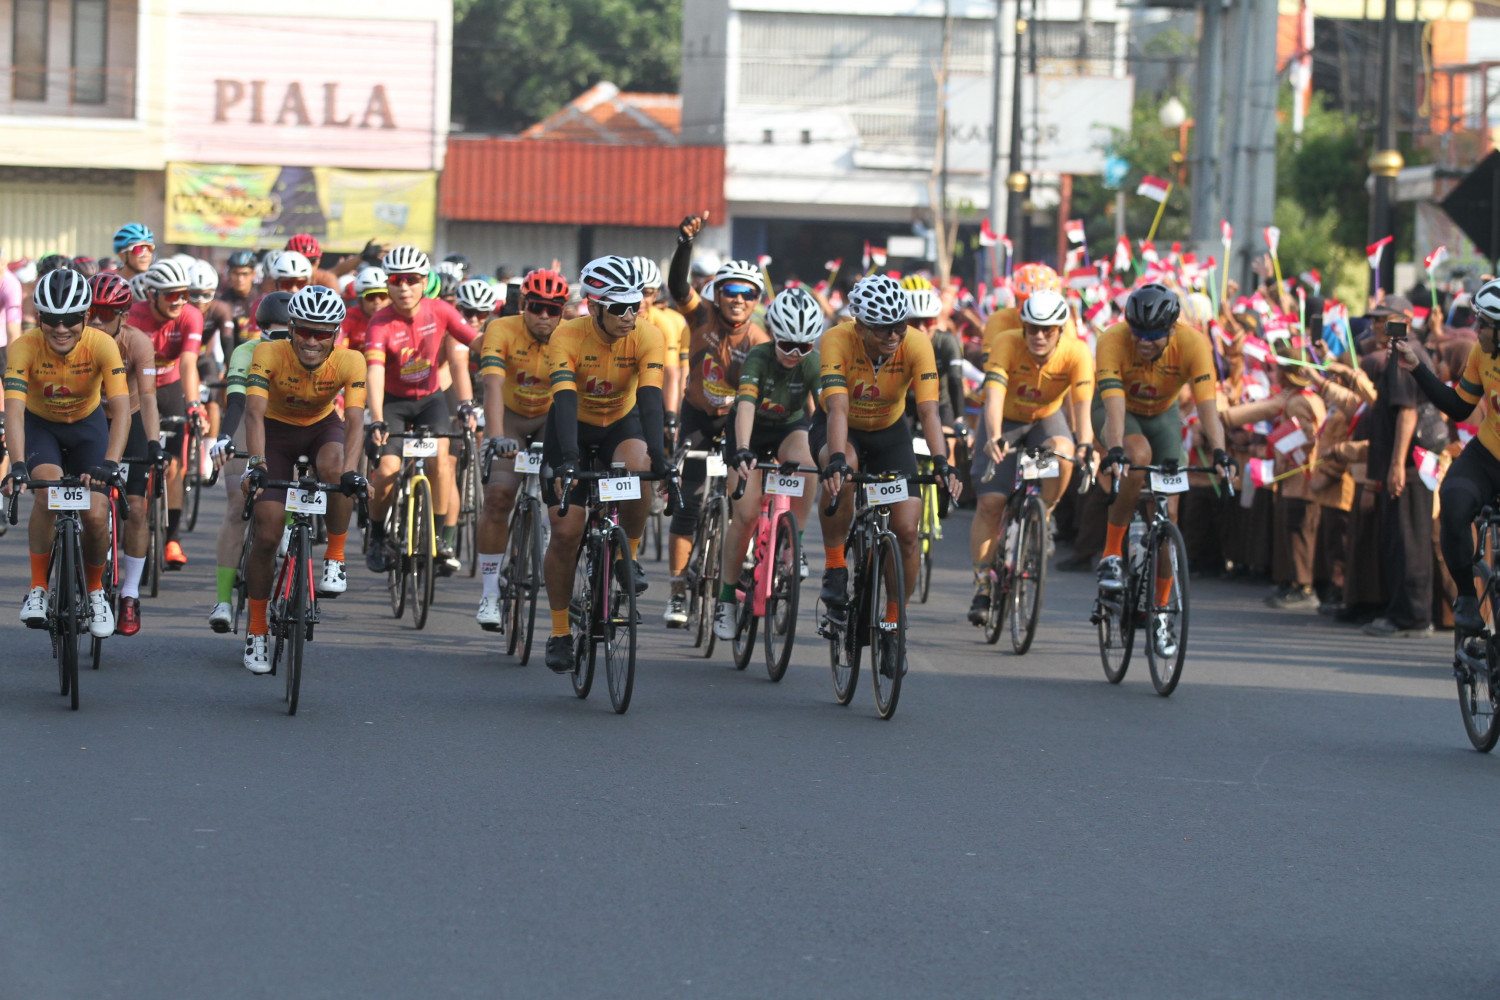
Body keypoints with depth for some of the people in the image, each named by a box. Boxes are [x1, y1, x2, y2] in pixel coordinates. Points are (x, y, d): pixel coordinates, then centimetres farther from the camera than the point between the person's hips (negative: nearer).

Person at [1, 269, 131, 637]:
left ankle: (95, 591, 16)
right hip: (40, 425, -1)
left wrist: (110, 464, -50)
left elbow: (121, 408, -36)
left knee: (96, 515, -13)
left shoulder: (102, 345, -28)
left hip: (87, 425, 1)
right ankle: (38, 590, -18)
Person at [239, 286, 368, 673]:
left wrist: (351, 470, -52)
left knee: (333, 468, -36)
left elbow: (355, 421, -35)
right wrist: (256, 464, -54)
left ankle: (335, 560, -15)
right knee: (266, 536, -9)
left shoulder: (349, 363, -26)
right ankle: (256, 630, 6)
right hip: (277, 430, -1)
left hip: (323, 427, 1)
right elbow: (254, 412, -39)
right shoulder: (269, 354, -29)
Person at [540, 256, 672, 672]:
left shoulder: (647, 337, -24)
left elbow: (650, 399, -33)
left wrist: (657, 456, -47)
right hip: (574, 425, -1)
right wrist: (567, 462, -51)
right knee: (566, 533, -10)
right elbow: (564, 401, -38)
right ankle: (559, 634, 6)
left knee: (638, 471, -34)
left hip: (621, 422, 1)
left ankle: (628, 557, -8)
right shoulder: (567, 337, -28)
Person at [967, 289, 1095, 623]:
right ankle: (982, 583, 2)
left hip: (1046, 418, 1)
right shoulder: (1006, 344, -31)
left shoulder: (1077, 353, -28)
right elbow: (994, 395, -43)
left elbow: (1082, 407, -36)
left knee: (1062, 455, -32)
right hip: (1005, 420, -1)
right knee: (990, 502, -11)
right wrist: (994, 438, -60)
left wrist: (1086, 445, -55)